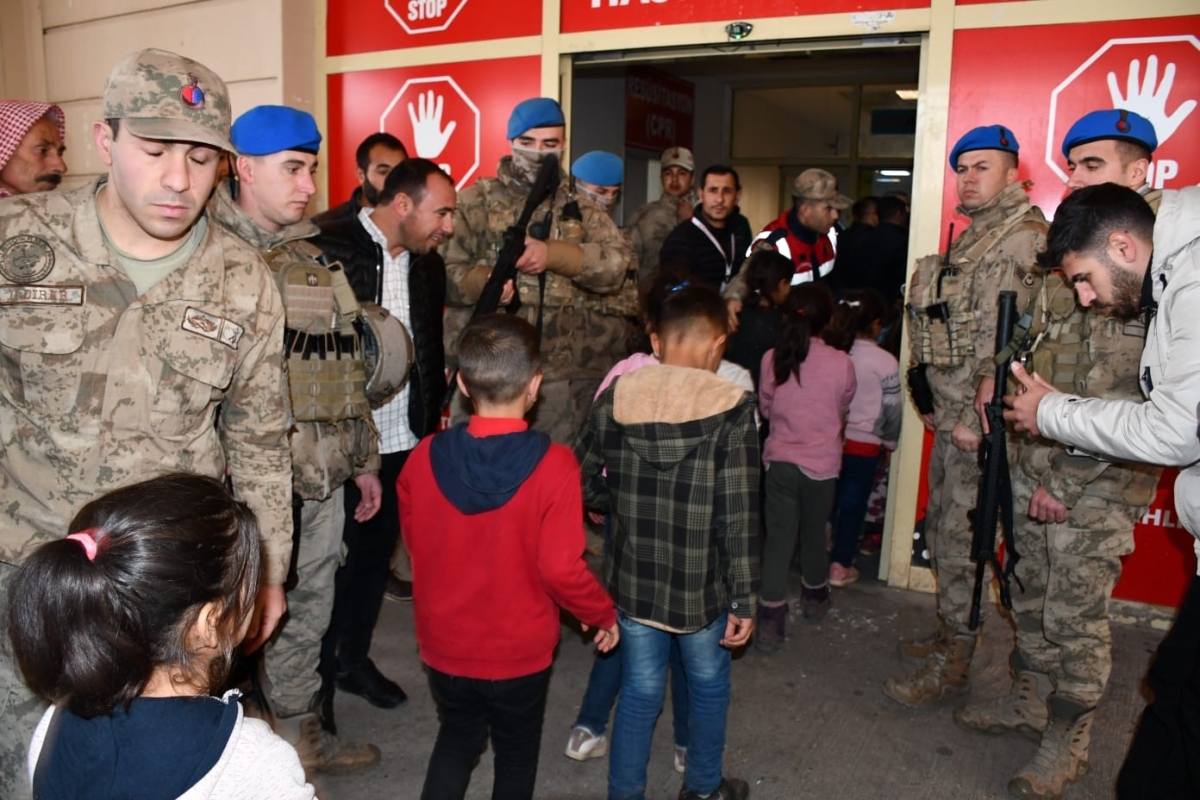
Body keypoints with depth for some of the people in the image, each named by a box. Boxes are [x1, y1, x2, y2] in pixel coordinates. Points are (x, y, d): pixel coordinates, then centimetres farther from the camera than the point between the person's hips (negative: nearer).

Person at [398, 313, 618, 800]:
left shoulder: (426, 457, -14)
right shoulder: (553, 464, -25)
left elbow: (415, 542, 0)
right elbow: (561, 568, -23)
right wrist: (604, 614, -4)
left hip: (445, 643, 3)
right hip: (519, 649, -2)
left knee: (456, 739, 28)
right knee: (516, 754, 23)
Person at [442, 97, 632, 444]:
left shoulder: (582, 207, 12)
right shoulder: (477, 200, 6)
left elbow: (617, 264, -5)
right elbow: (443, 273, -2)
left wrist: (552, 254, -19)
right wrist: (483, 280, -23)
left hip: (565, 376, 2)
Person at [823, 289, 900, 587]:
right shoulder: (885, 362, -14)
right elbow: (891, 410, -6)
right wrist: (889, 442, 10)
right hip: (864, 445, -3)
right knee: (853, 504, 10)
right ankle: (840, 566, 18)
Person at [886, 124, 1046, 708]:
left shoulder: (1021, 237, -14)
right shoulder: (975, 235, 16)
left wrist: (973, 418, -20)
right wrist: (940, 407, 15)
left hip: (979, 418, -10)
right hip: (953, 412, 10)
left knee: (961, 539, -1)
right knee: (942, 527, 19)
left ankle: (952, 664, 13)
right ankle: (950, 633, 35)